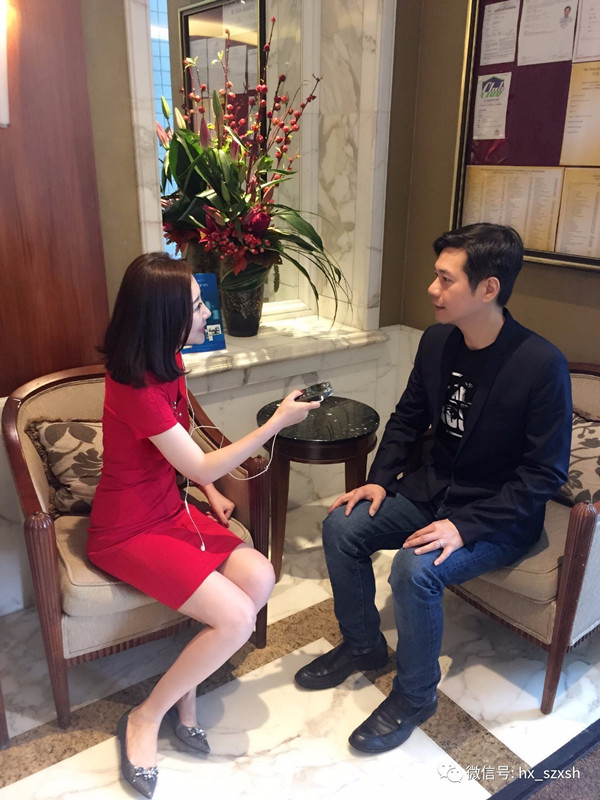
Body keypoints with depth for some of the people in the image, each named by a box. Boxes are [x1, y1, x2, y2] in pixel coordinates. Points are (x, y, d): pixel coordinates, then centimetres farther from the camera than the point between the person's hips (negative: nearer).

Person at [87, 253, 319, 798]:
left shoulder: (168, 360, 1)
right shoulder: (135, 387, -27)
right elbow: (202, 467, -21)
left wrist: (212, 493, 4)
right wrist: (279, 421, -16)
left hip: (171, 510, 8)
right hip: (129, 533, -8)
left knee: (260, 577, -9)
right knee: (237, 618, -18)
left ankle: (185, 690, 8)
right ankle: (144, 720, 4)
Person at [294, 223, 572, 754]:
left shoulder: (542, 364, -22)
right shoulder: (437, 341, -3)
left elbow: (546, 471, -19)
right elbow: (408, 418, 9)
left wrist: (465, 526, -26)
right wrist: (379, 479, -4)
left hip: (500, 517, -6)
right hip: (432, 489, 7)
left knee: (414, 569, -28)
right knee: (341, 527, -6)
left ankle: (415, 696, 0)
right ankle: (363, 645, 17)